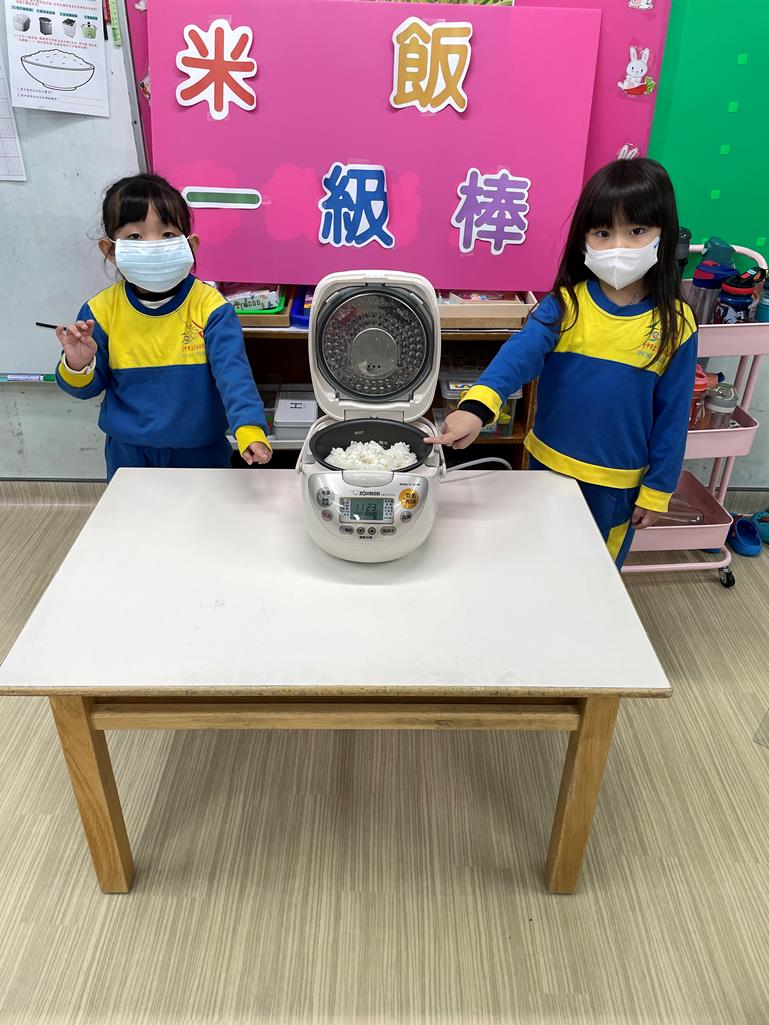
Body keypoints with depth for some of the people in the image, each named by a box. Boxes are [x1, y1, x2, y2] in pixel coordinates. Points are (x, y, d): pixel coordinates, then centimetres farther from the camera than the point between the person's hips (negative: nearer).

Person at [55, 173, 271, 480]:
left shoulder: (209, 306, -15)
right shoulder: (102, 310, -8)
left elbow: (232, 370, -26)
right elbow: (89, 387, 1)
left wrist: (248, 429, -42)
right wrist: (78, 366, -22)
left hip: (199, 448, -2)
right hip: (128, 452, 2)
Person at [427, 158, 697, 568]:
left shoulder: (675, 325, -11)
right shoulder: (564, 305, -13)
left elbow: (671, 415, -5)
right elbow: (521, 352, -31)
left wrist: (657, 490, -2)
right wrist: (478, 404, -49)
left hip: (618, 482, 0)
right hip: (548, 465, 1)